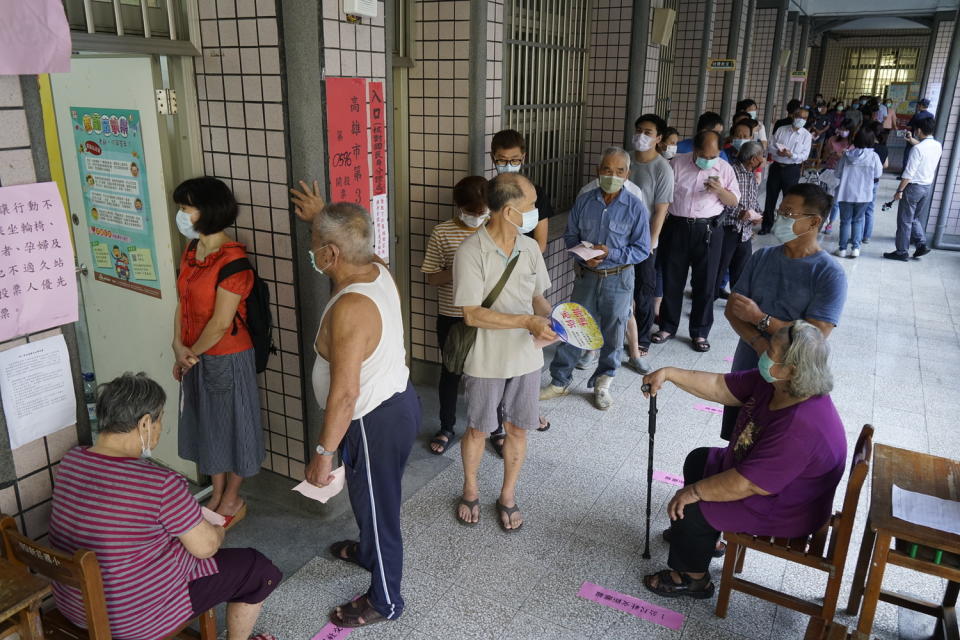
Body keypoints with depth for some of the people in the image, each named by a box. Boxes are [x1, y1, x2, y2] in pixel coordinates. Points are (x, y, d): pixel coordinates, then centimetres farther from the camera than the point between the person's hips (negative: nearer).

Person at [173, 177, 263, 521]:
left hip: (227, 358, -8)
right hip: (197, 358, 8)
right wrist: (179, 348, -3)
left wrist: (191, 352, -9)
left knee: (232, 425, 9)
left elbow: (221, 322, -22)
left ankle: (232, 500, 28)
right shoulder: (191, 250, 4)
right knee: (207, 425, 19)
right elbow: (183, 303, 8)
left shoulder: (232, 261, -22)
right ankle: (217, 494, 37)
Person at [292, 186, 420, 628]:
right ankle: (367, 551, 58)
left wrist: (323, 452, -22)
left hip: (377, 421, -10)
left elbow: (344, 392, -30)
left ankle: (385, 601, 33)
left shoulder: (349, 308, -32)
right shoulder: (377, 269, -5)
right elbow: (349, 240, 24)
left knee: (377, 504, 11)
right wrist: (322, 217, 22)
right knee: (369, 496, 31)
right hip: (396, 399, 10)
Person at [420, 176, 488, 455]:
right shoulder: (442, 233, -8)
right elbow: (432, 278, -5)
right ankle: (446, 429, 31)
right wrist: (456, 270, -24)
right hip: (452, 317, -1)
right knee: (450, 372, 13)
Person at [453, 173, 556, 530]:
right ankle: (470, 491, 39)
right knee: (477, 430, 14)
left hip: (525, 357, 5)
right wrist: (526, 322, -27)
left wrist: (551, 318, -12)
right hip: (485, 361, -4)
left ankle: (508, 497, 35)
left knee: (517, 429, 15)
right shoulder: (472, 252, -19)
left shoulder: (530, 248, -1)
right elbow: (472, 314, -22)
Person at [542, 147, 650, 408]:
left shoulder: (636, 207, -11)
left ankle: (603, 384, 31)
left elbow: (642, 250, -9)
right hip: (586, 276, 2)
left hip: (618, 279, -2)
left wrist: (610, 253, -22)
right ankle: (560, 381, 24)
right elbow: (570, 236, 4)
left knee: (613, 334, 11)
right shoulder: (584, 201, -3)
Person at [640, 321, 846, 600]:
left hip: (781, 511, -10)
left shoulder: (800, 429, -39)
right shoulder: (772, 383, -13)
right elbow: (718, 386, -5)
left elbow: (746, 484, -34)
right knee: (698, 459, 22)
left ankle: (693, 579, 16)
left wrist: (695, 491, -22)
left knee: (688, 508, -10)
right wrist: (669, 374, -16)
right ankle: (707, 536, 40)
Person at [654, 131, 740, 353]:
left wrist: (720, 190, -16)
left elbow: (734, 201, 5)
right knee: (672, 280, 8)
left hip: (707, 230, 0)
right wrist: (660, 226, -2)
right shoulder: (678, 163, 0)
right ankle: (668, 327, 22)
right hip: (677, 226, 0)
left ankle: (700, 332, 18)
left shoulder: (725, 168, 2)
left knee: (705, 283, 5)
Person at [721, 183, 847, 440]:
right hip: (745, 371, 5)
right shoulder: (761, 257, 2)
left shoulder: (830, 275, -14)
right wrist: (760, 344, -18)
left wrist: (760, 318, -19)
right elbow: (731, 309, -1)